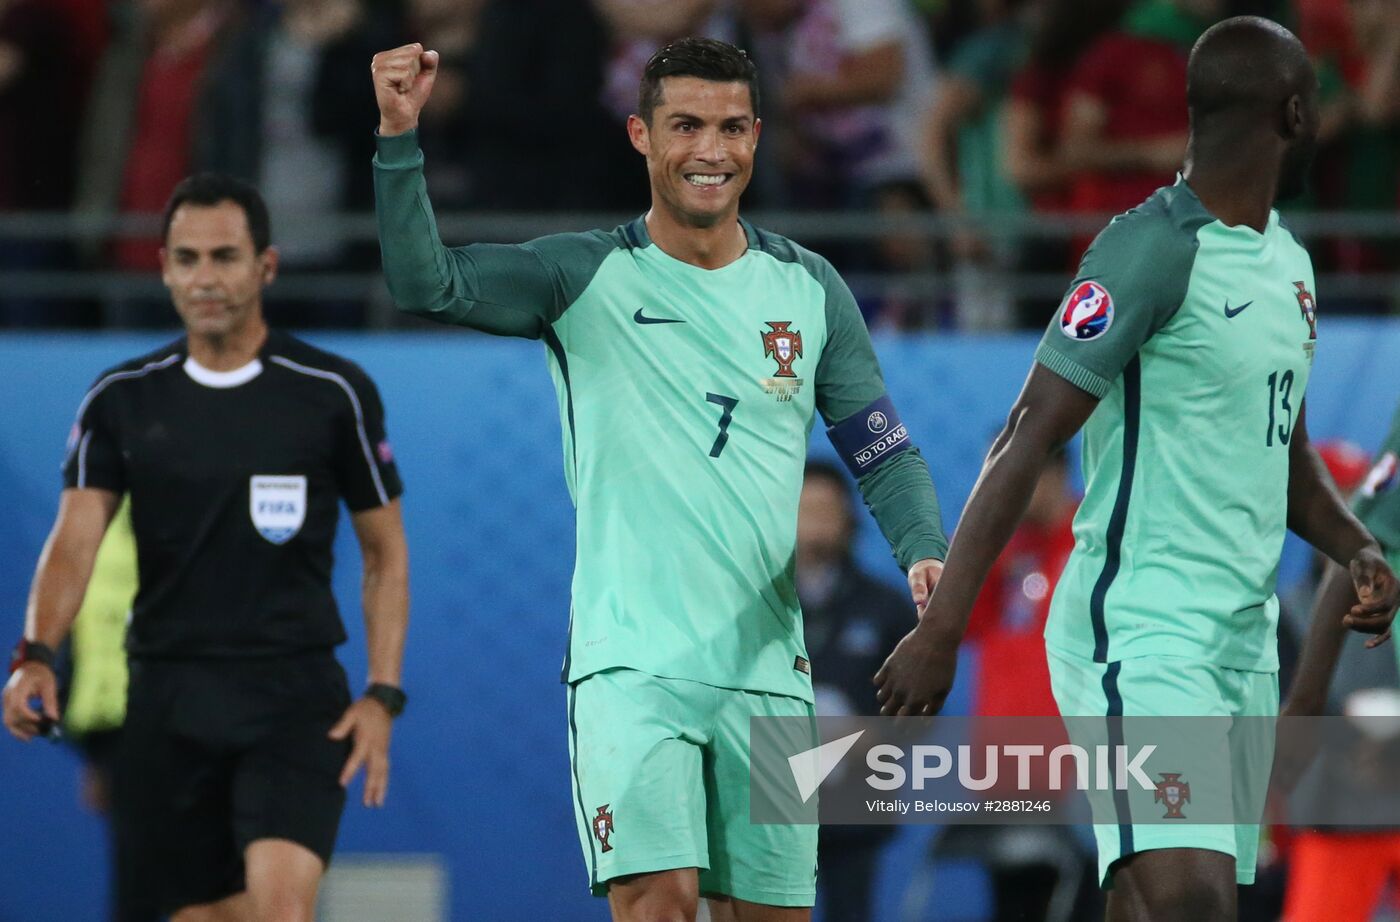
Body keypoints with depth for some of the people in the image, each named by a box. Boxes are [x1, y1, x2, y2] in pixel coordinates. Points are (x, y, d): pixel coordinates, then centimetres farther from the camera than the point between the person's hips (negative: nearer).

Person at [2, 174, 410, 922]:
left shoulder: (334, 394, 0)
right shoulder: (121, 401, 5)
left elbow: (385, 552, 6)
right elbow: (75, 540, -4)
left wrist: (382, 694, -3)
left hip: (295, 698, -3)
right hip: (170, 703, 3)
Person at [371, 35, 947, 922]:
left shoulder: (810, 290, 9)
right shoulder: (587, 276, -1)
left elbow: (886, 452, 14)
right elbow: (425, 282, -14)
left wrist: (925, 552, -6)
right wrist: (400, 136, -27)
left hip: (765, 665, 4)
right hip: (631, 660, -4)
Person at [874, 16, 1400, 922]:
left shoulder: (1288, 261, 16)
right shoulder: (1155, 249, -12)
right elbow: (1029, 439, -16)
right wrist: (941, 629, -22)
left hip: (1244, 640, 9)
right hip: (1142, 636, -8)